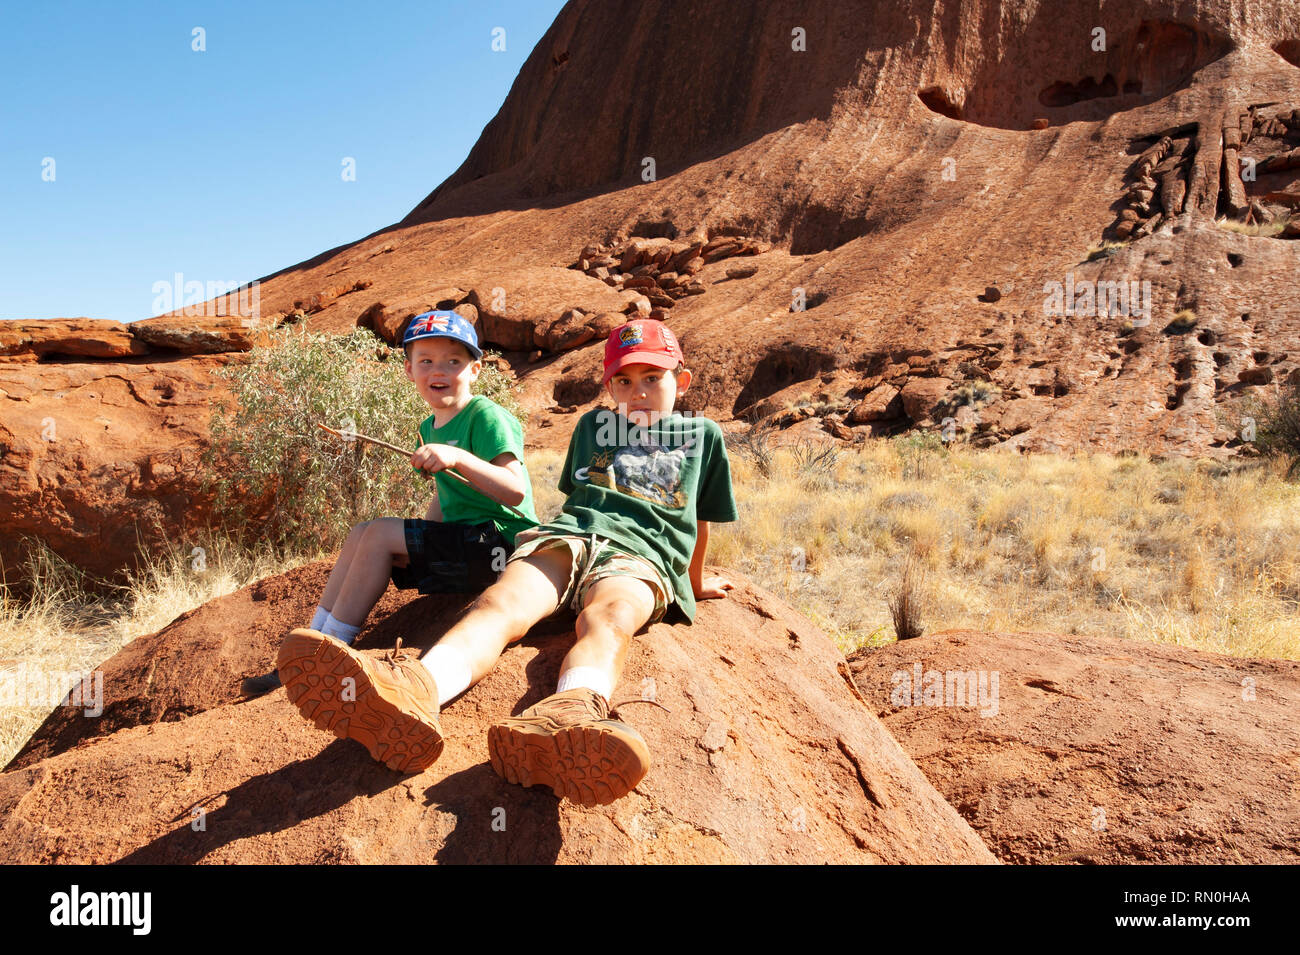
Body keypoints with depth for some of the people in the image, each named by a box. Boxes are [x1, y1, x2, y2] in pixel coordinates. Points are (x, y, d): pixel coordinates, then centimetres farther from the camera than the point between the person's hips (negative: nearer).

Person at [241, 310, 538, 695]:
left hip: (500, 542, -9)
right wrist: (419, 546, 5)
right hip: (462, 546, 9)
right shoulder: (430, 428, 16)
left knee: (381, 534, -17)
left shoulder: (487, 417, -11)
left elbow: (517, 492, -22)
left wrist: (458, 458, -33)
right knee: (362, 533, -1)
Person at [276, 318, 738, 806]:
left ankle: (564, 718, -75)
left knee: (608, 617, -40)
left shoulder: (703, 434, 23)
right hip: (569, 534, 2)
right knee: (503, 601, -33)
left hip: (642, 555, -2)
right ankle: (417, 686, -66)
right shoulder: (594, 424, 30)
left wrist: (696, 582, 34)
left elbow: (701, 518, 29)